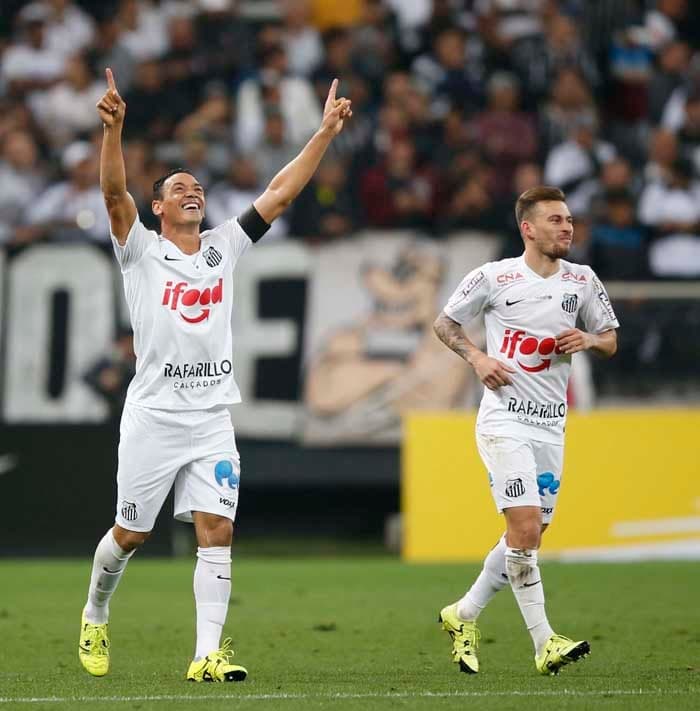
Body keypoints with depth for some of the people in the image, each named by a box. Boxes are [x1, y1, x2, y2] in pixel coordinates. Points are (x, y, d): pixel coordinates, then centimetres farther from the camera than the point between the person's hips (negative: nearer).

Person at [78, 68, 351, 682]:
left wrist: (325, 133, 3)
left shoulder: (225, 247, 11)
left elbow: (281, 193, 9)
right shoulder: (141, 250, 0)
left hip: (212, 418, 3)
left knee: (216, 530, -9)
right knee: (130, 534, 6)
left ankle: (208, 653, -11)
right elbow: (114, 193, -17)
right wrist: (113, 128, -33)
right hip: (153, 417, -3)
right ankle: (95, 618, 32)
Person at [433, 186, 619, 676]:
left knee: (529, 538, 9)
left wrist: (588, 340, -7)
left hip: (551, 426, 5)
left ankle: (464, 615, 28)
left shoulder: (583, 281, 5)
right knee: (525, 528, -17)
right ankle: (544, 643, -13)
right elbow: (445, 322, 7)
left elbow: (610, 340, 16)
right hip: (505, 419, -5)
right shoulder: (494, 277, -5)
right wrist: (477, 357, -9)